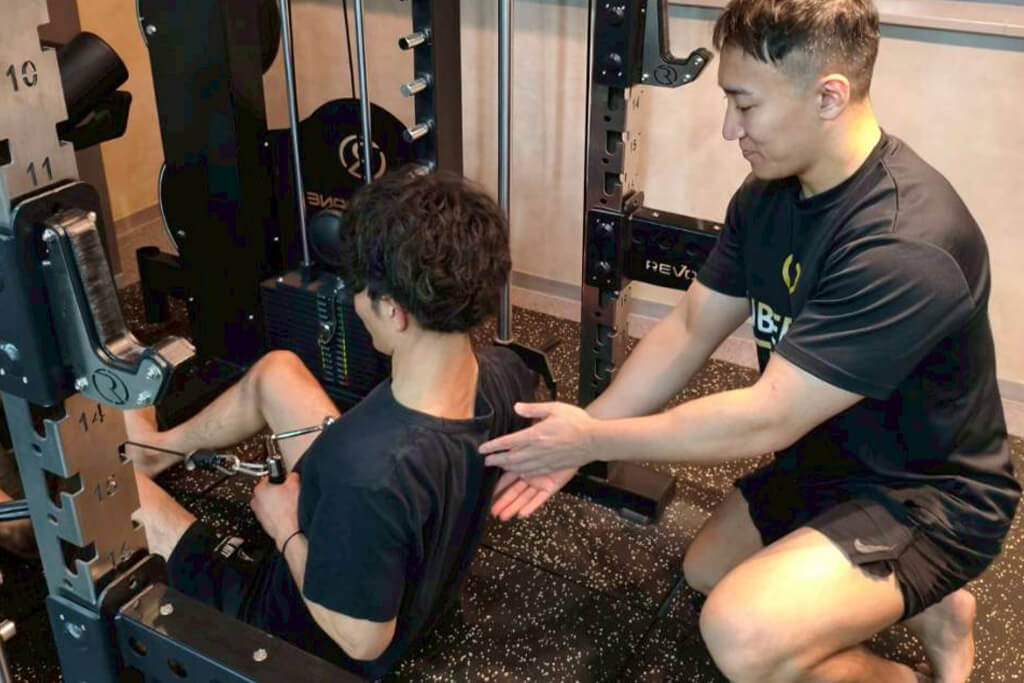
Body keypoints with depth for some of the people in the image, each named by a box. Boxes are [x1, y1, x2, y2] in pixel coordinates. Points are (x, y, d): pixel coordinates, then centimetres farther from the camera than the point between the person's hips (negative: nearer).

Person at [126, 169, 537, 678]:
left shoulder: (370, 474, -45)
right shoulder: (507, 374, -21)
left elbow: (362, 640, -30)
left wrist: (287, 529, -17)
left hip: (300, 640, -6)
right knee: (276, 370, 13)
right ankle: (160, 445, 38)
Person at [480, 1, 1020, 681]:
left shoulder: (906, 244, -35)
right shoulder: (770, 192, -7)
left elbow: (766, 420, -33)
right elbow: (690, 329, -3)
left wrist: (593, 440, -23)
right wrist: (573, 441, -11)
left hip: (928, 495, -8)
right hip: (827, 459, 9)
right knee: (706, 571, 24)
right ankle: (928, 605, 25)